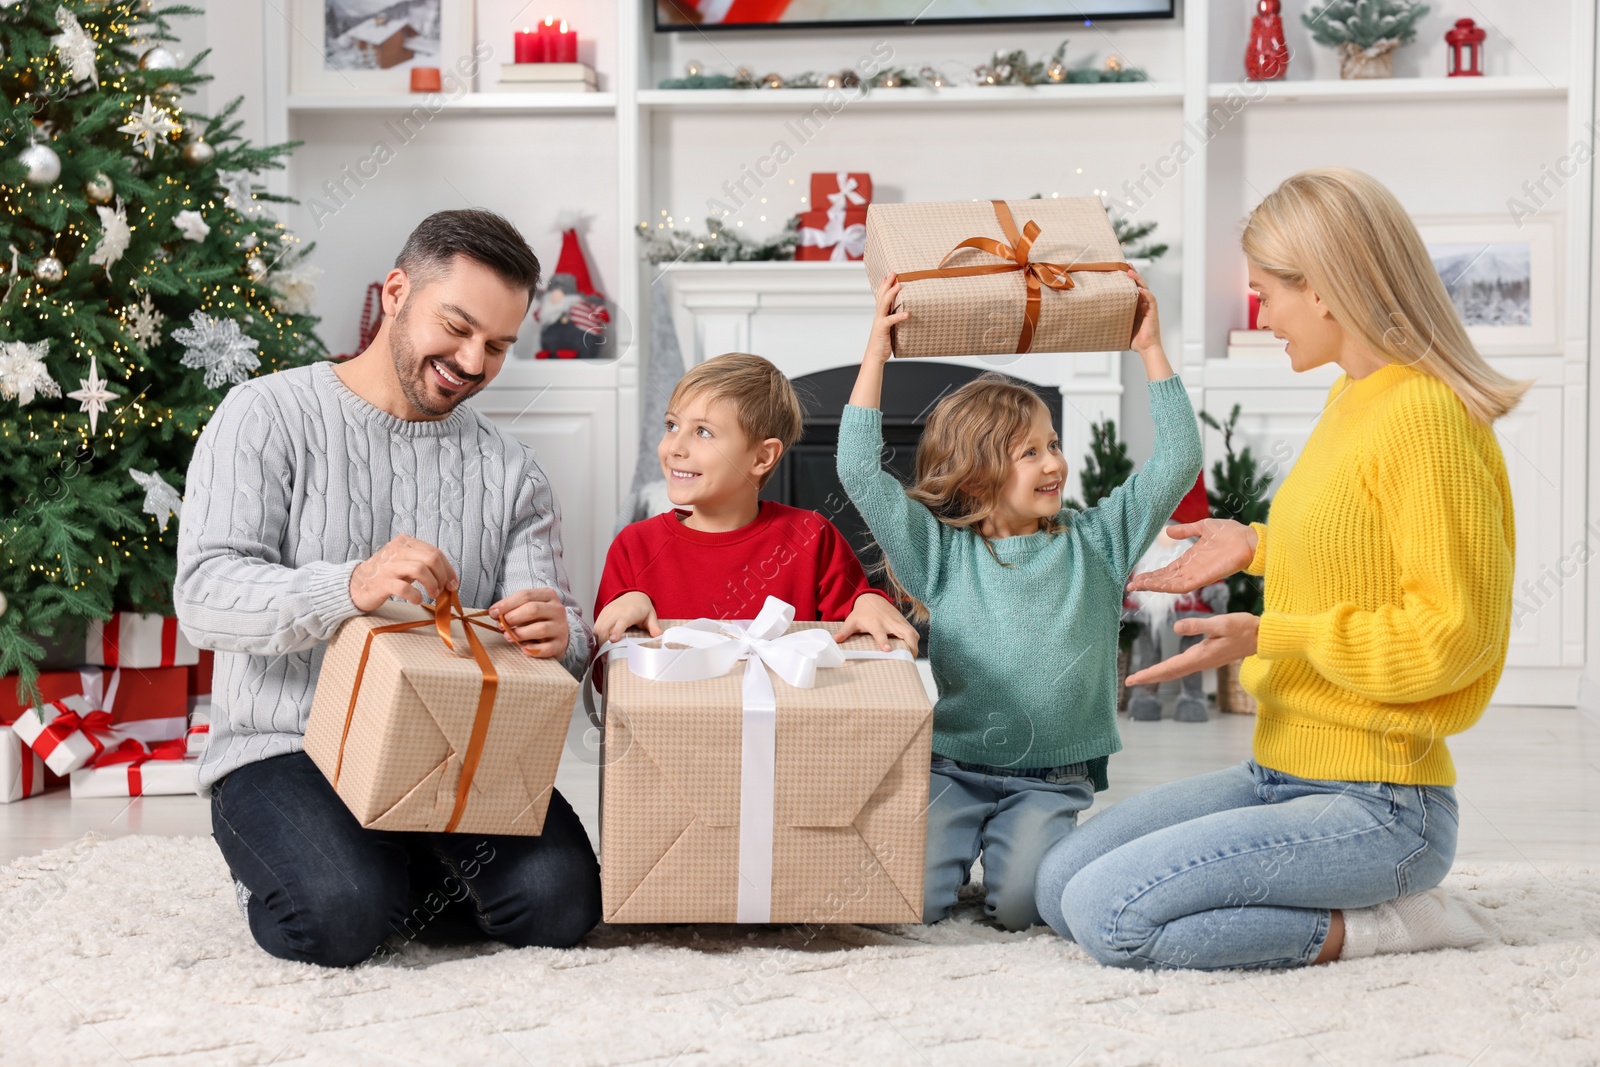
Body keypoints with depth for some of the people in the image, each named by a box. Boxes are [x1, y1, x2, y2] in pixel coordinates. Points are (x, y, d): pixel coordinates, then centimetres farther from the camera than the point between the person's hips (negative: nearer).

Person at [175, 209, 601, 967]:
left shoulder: (510, 473, 11)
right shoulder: (270, 415, -2)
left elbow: (557, 631, 2)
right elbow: (204, 596, -15)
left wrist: (555, 635, -25)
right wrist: (348, 588, -35)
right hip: (285, 748, -3)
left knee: (558, 901, -21)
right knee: (341, 917, -30)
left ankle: (415, 865, 10)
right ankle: (297, 860, 5)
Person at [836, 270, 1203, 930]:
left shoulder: (1095, 543, 7)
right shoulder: (941, 551, 1)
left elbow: (1176, 464, 4)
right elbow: (860, 471, -6)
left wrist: (1151, 350, 1)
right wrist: (876, 352, -9)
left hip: (1052, 779, 1)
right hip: (952, 769, -1)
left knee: (1021, 902, -22)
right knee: (912, 900, -20)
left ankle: (1012, 846, 13)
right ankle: (960, 842, 13)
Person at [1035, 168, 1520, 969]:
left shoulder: (1424, 415, -18)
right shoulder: (1350, 400, 11)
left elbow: (1447, 635, -21)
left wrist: (1270, 637, -23)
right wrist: (1260, 547, 18)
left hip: (1375, 810, -10)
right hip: (1281, 774, 10)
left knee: (1108, 914, -21)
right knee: (1058, 885, 4)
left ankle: (1369, 928, -6)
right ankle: (1359, 900, 7)